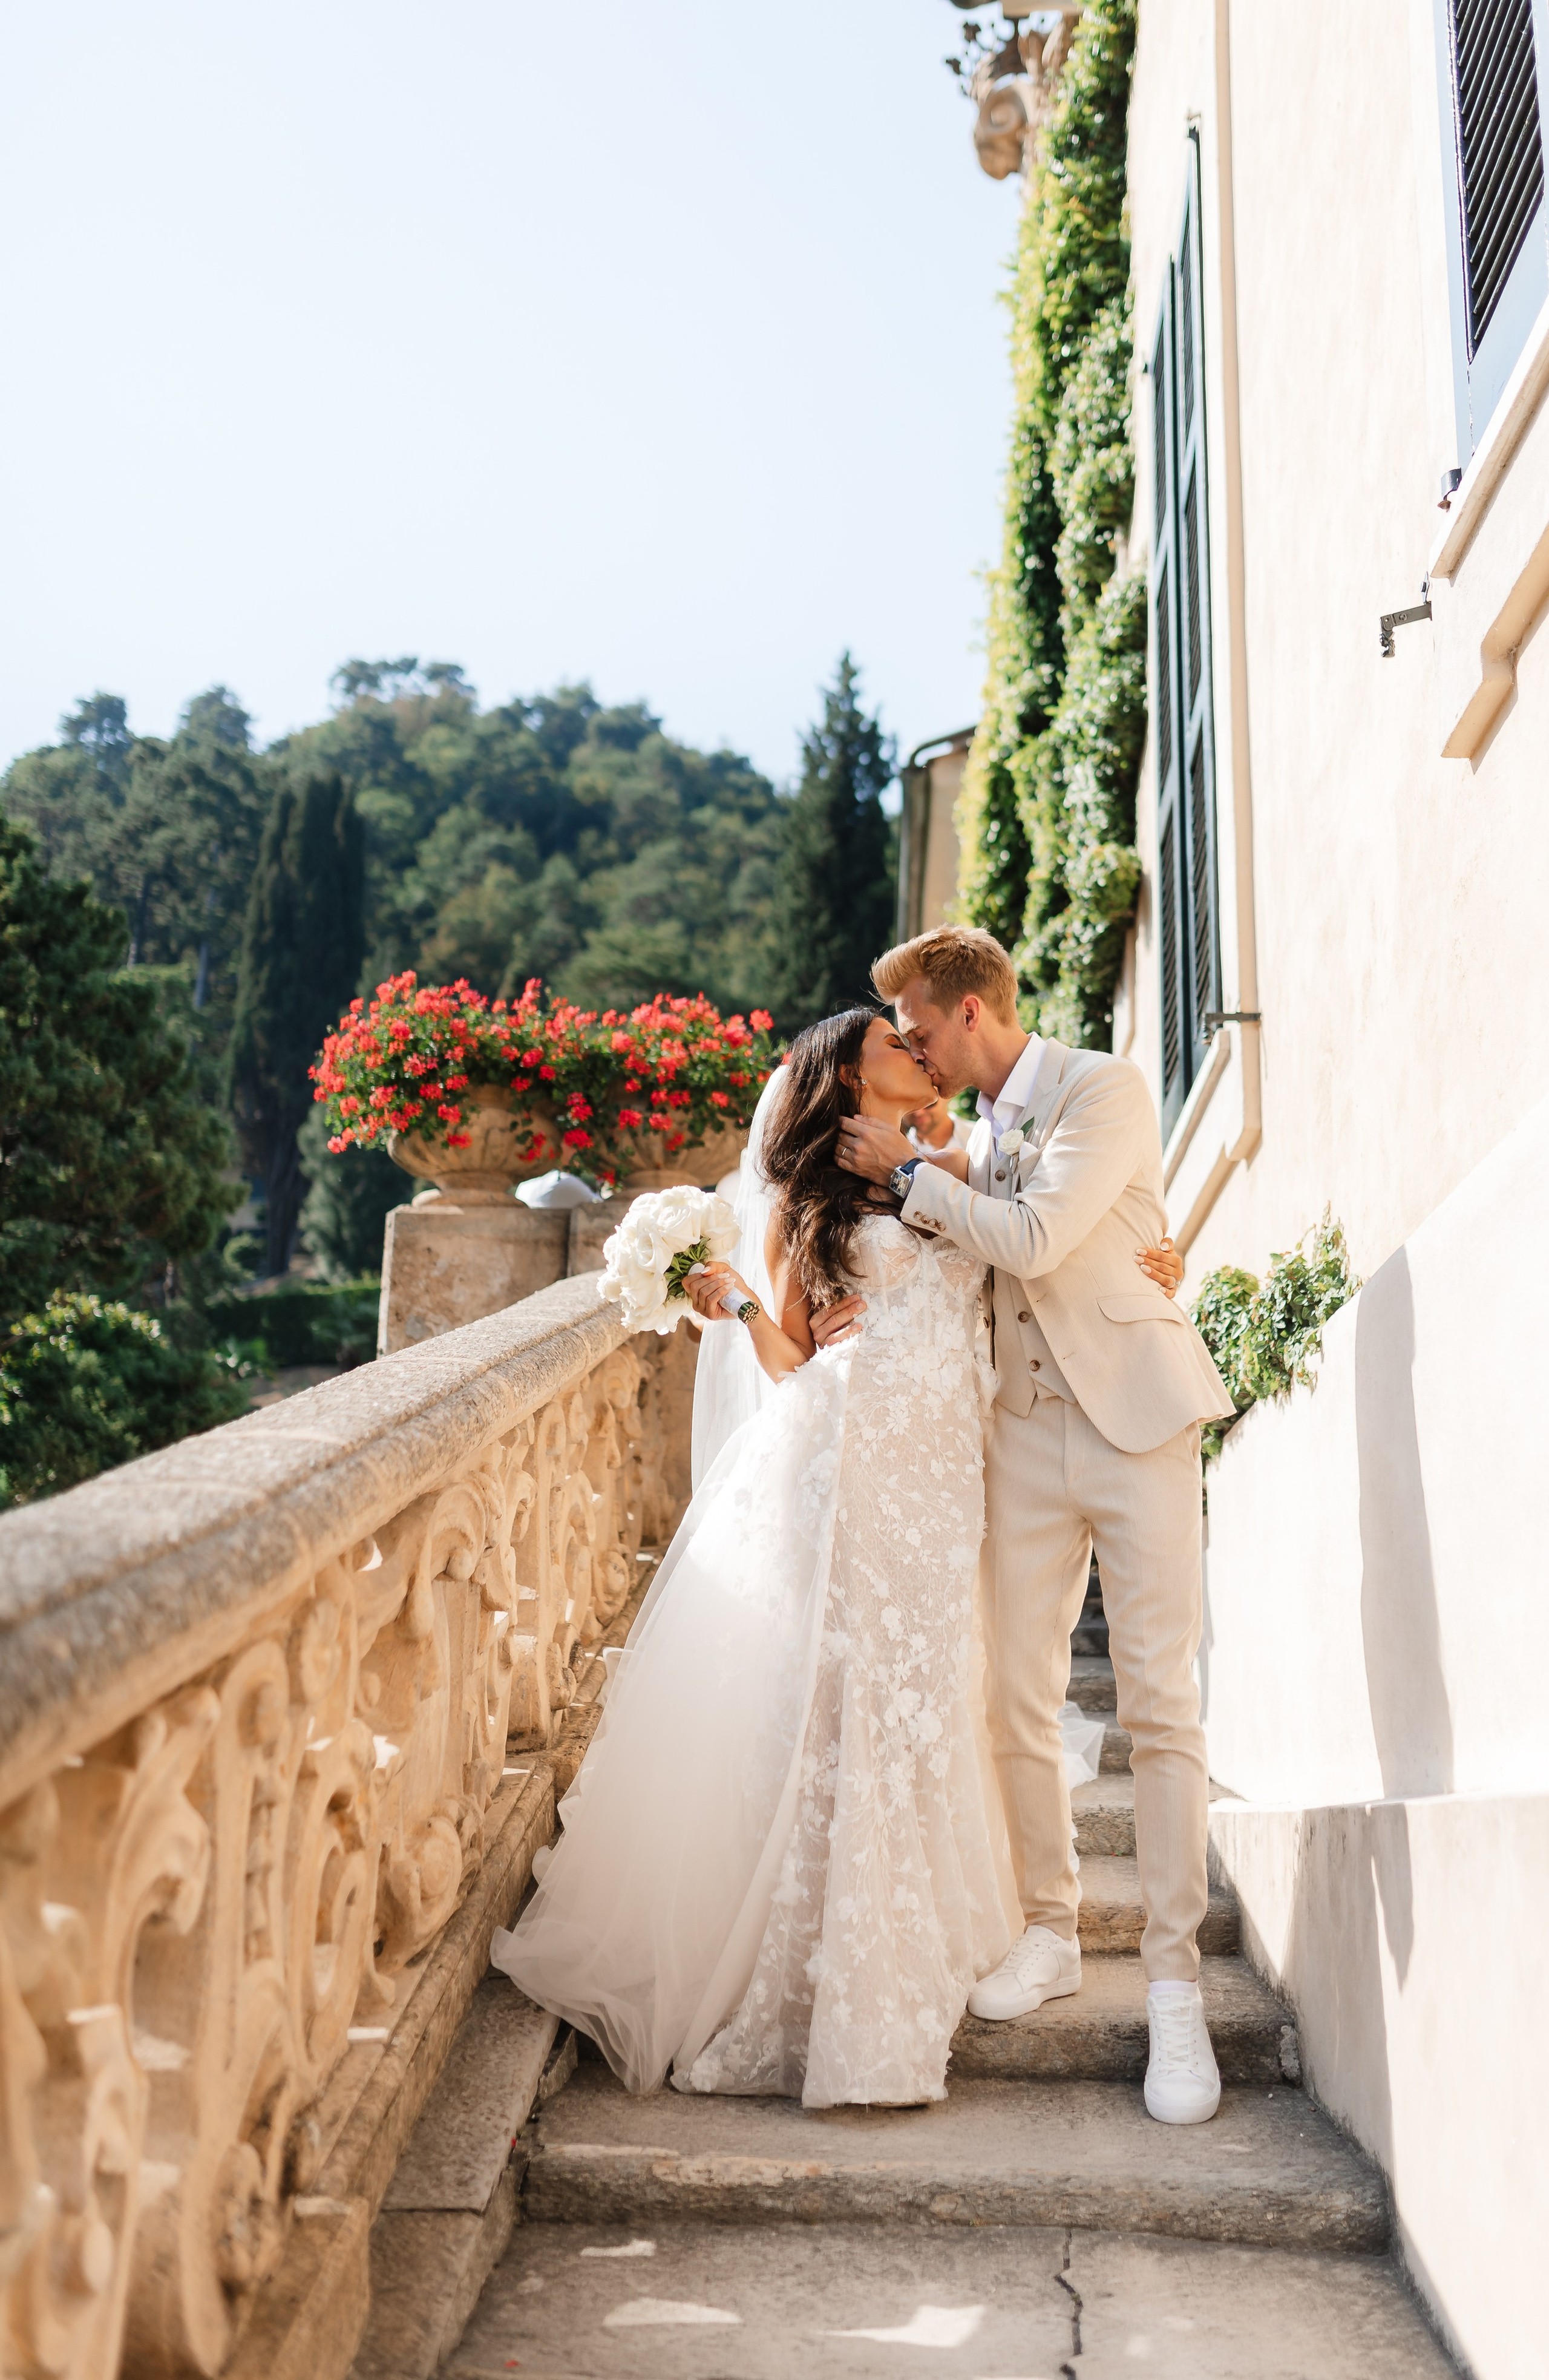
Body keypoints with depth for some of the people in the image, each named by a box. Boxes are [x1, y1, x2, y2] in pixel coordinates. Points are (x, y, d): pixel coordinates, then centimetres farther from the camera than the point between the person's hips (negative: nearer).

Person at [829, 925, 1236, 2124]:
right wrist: (885, 1306, -8)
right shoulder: (974, 1135, 15)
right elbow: (977, 1287, 11)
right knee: (1017, 1697, 5)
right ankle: (1050, 1932, 22)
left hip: (1134, 1418, -6)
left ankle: (1176, 1987, 1)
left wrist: (905, 1170, -8)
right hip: (1026, 1430, 6)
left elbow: (1034, 1241, -18)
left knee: (1160, 1700, -6)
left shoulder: (1107, 1088, -6)